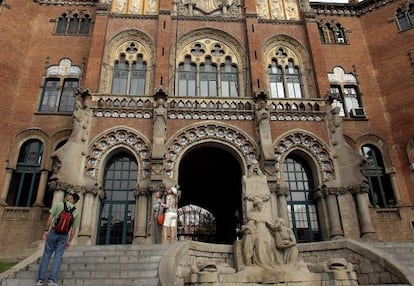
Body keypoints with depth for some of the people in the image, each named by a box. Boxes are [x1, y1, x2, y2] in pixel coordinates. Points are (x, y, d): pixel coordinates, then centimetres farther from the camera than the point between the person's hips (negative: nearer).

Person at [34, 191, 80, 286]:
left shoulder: (59, 204, 1)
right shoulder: (76, 212, 5)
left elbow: (50, 217, -6)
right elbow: (74, 228, 3)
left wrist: (46, 230, 0)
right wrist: (70, 241, 8)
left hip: (54, 232, -1)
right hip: (64, 235, 1)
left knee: (46, 255, 5)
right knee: (58, 257, 3)